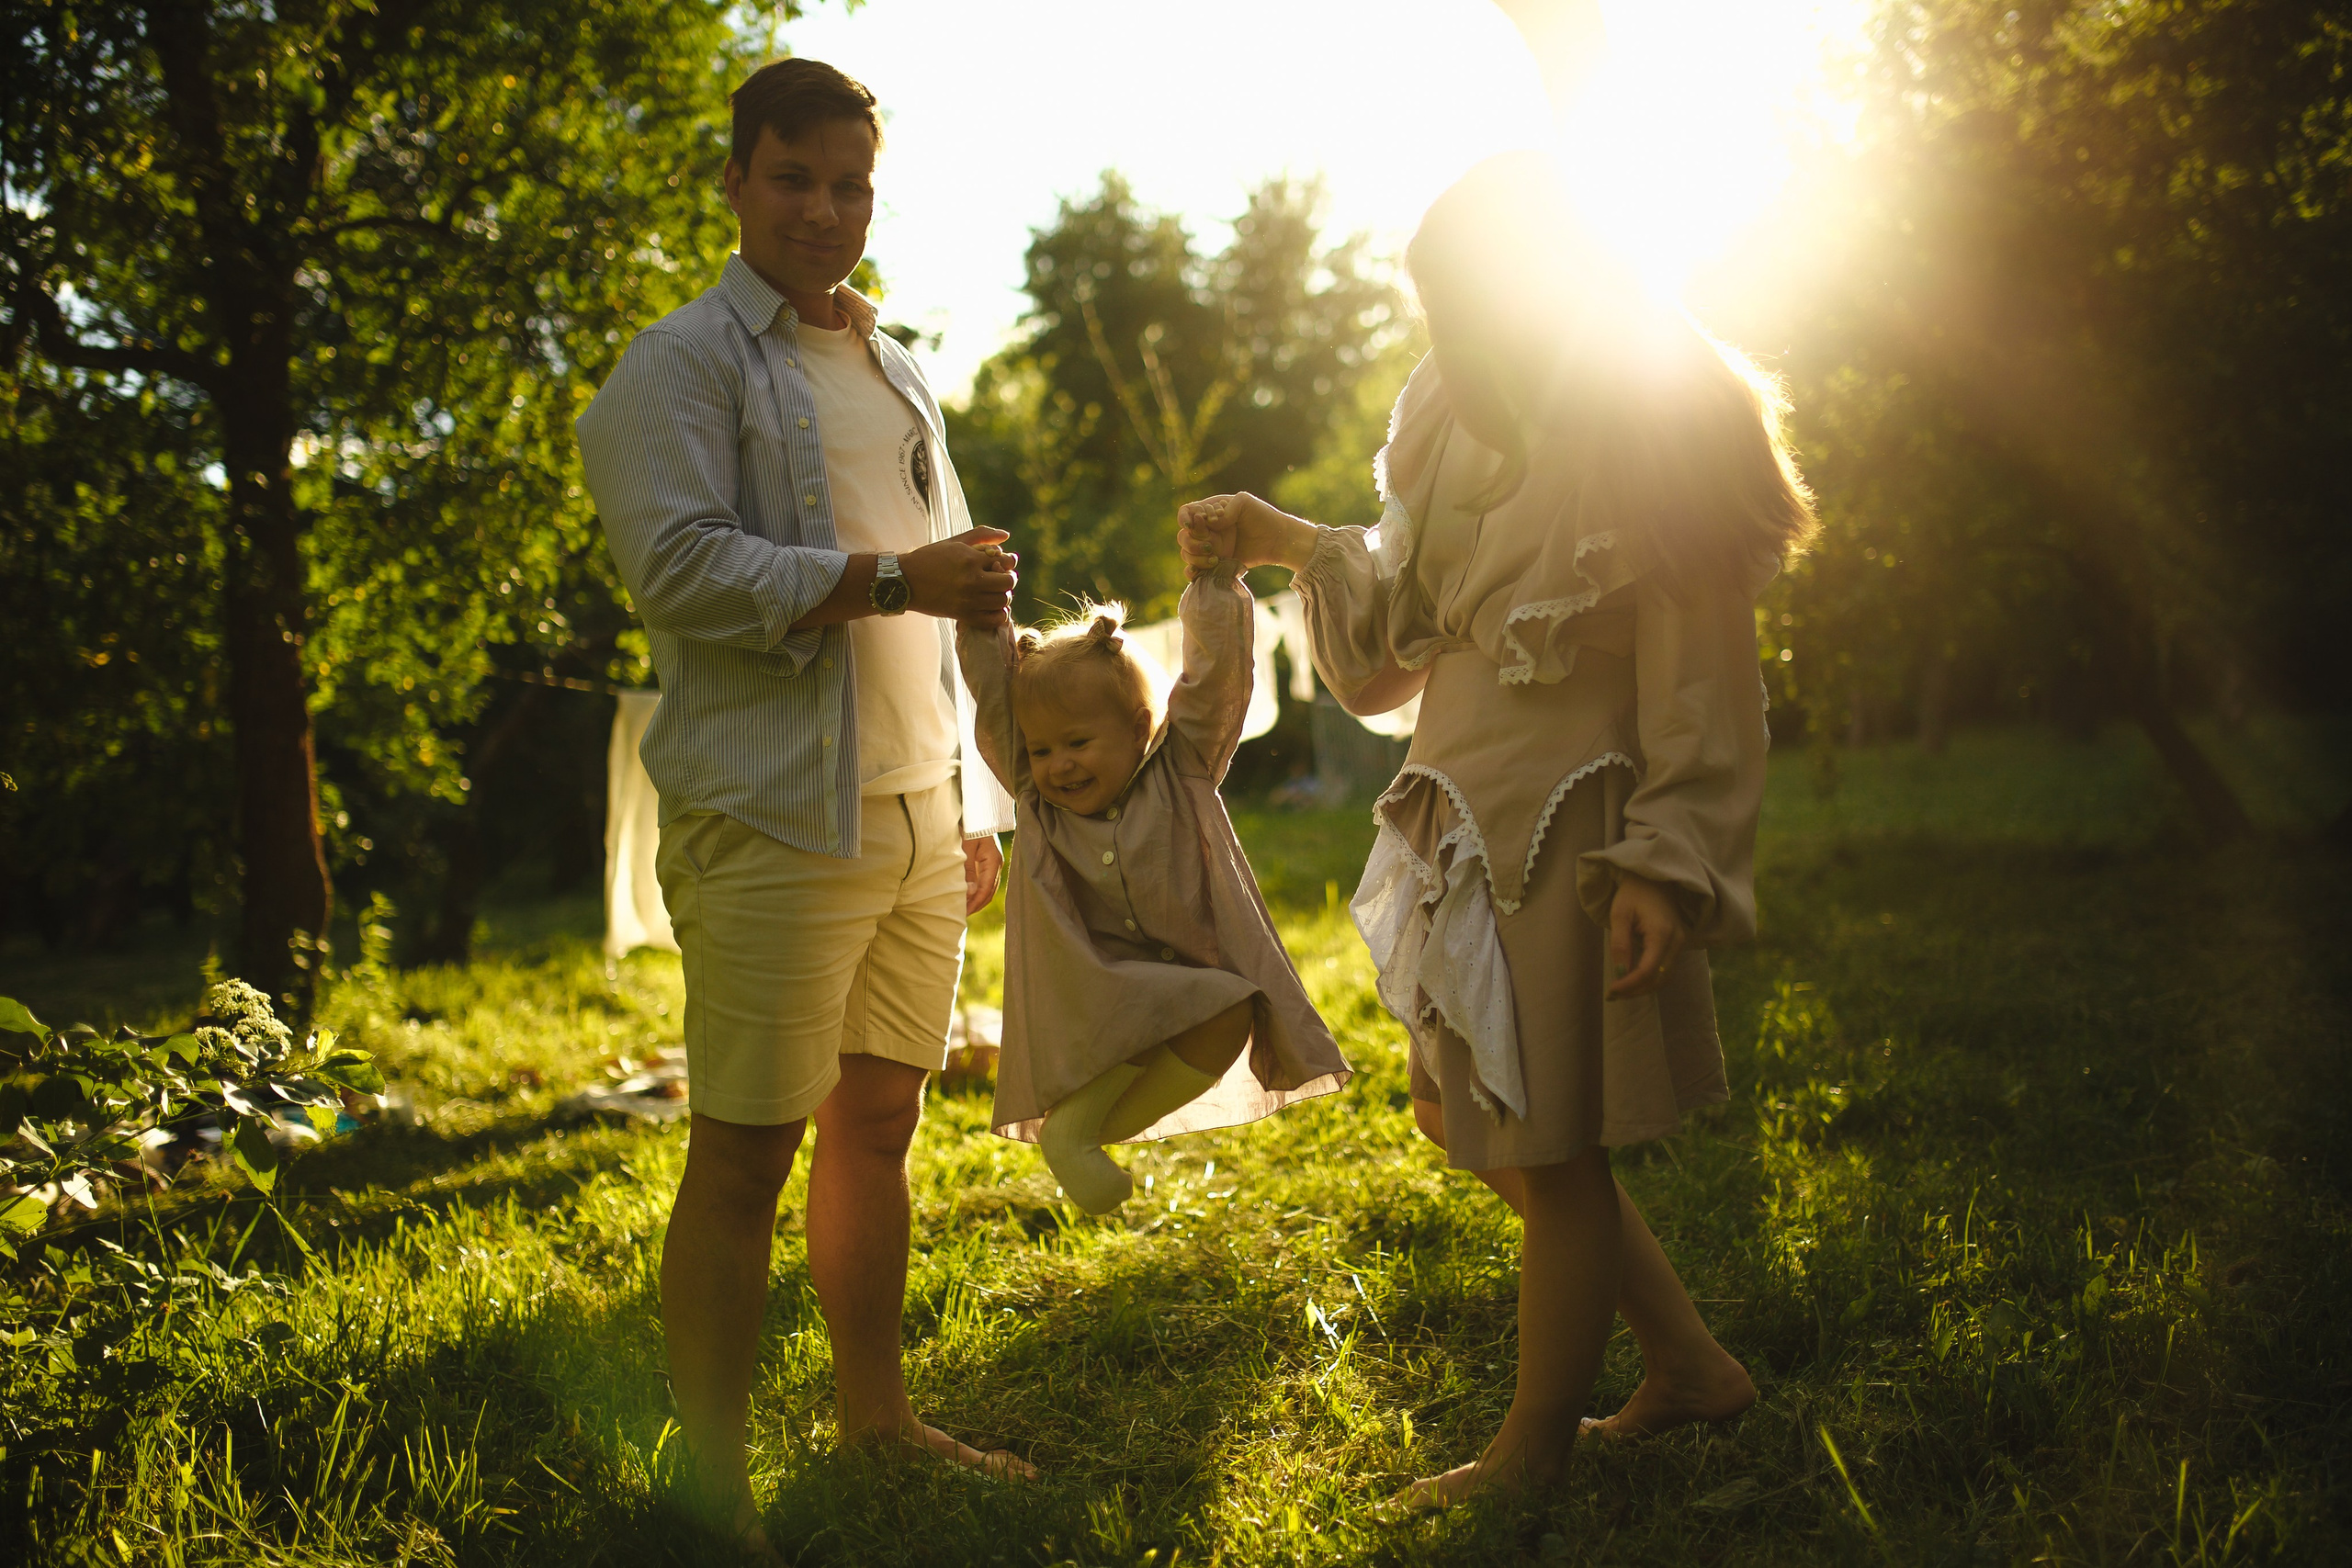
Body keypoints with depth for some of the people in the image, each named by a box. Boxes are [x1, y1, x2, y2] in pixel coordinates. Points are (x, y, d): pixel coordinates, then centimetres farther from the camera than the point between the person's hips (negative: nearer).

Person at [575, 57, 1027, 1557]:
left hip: (917, 818, 7)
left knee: (881, 1119, 12)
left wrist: (975, 797, 19)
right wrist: (894, 579, -17)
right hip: (774, 824, -6)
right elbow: (682, 567, -15)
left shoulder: (900, 375, 22)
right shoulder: (682, 363, 0)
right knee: (747, 1153, -4)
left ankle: (878, 1418, 24)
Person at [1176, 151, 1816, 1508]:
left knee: (1550, 1158, 5)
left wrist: (1667, 866, -22)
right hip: (1468, 838, 10)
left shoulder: (1645, 462, -16)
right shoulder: (1473, 434, 10)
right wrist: (1288, 543, 12)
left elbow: (1704, 695, -16)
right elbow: (1409, 613, 22)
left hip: (1568, 857, -9)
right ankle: (1693, 1370, 31)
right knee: (1472, 1125, 17)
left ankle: (1536, 1450, 25)